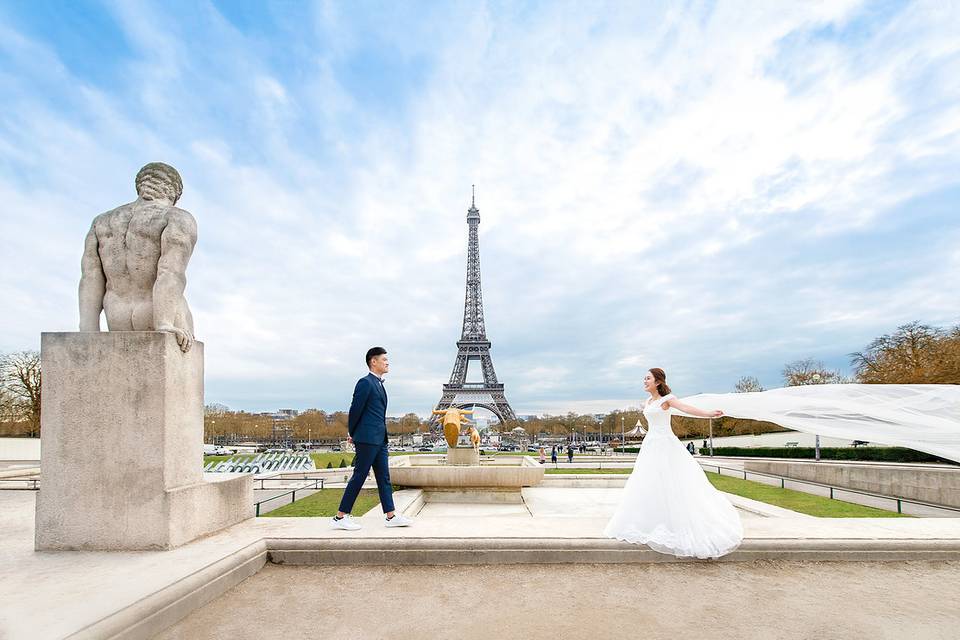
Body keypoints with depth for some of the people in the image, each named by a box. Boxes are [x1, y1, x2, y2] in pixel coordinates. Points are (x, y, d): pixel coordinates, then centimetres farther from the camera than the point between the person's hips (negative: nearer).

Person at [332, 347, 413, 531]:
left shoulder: (379, 384, 18)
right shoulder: (365, 382, -11)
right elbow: (355, 409, -11)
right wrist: (353, 434, 1)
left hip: (379, 440, 9)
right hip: (367, 438, -9)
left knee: (384, 478, 9)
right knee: (359, 477, -3)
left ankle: (391, 516, 14)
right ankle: (340, 517, 6)